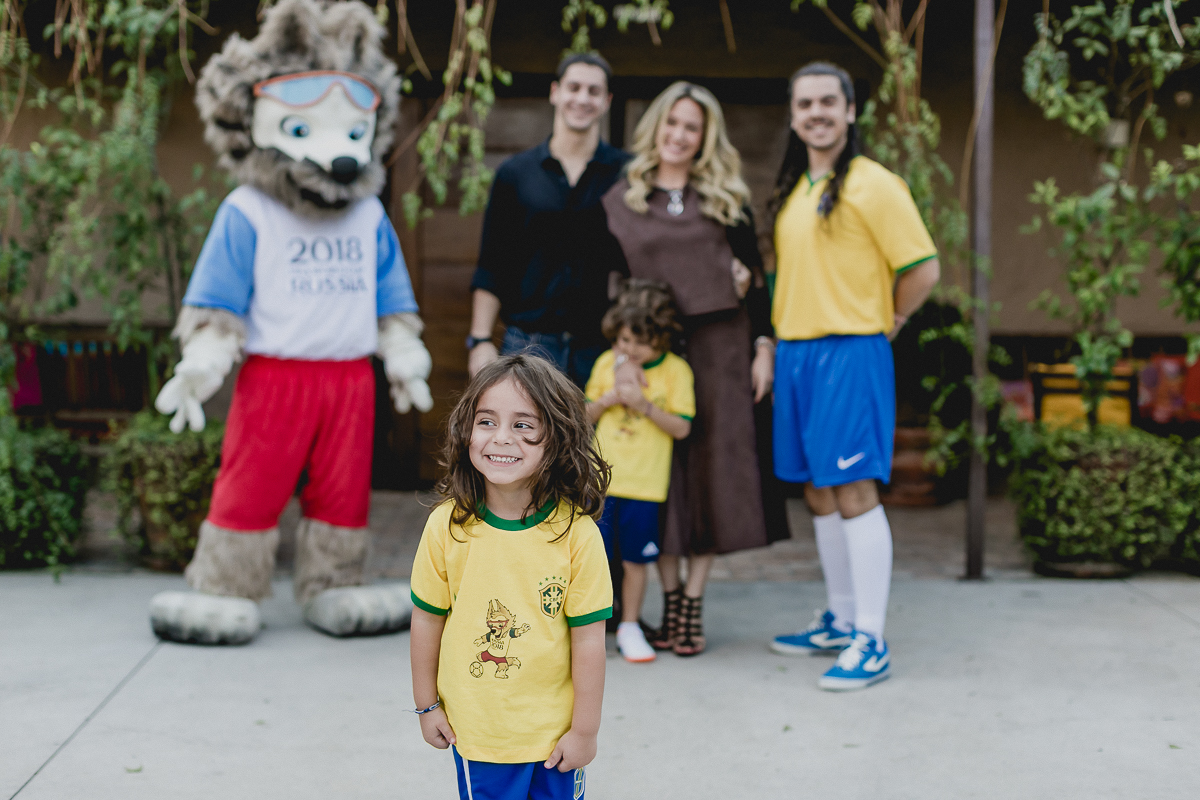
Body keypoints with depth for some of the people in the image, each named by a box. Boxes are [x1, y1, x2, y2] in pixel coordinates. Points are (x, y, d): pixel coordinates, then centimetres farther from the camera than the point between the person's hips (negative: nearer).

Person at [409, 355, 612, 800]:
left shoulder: (575, 530, -16)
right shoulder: (447, 526, -11)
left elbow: (588, 639, -10)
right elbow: (427, 619, 1)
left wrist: (585, 730, -6)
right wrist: (427, 704, 7)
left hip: (555, 733, -1)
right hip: (474, 728, 1)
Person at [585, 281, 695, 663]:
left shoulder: (676, 370, -4)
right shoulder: (606, 363, 5)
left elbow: (682, 427, -8)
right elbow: (586, 416, 12)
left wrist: (644, 405, -18)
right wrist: (605, 401, -9)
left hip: (645, 484, -2)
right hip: (601, 478, 2)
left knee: (635, 559, 6)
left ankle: (629, 627, 21)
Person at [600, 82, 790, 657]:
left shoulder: (725, 199, 7)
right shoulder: (618, 201, 6)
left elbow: (753, 275, 6)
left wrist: (763, 345, -1)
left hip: (719, 350, 0)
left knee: (712, 473, -1)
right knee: (659, 478, 1)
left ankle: (693, 605, 7)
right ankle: (670, 601, 13)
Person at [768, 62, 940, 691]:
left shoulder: (872, 185, -8)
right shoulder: (793, 191, 16)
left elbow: (923, 268, -10)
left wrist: (885, 322, 0)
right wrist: (775, 344, 15)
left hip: (849, 355, -8)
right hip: (794, 355, 8)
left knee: (854, 492, -9)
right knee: (818, 492, 13)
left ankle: (871, 644, -4)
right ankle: (841, 621, 25)